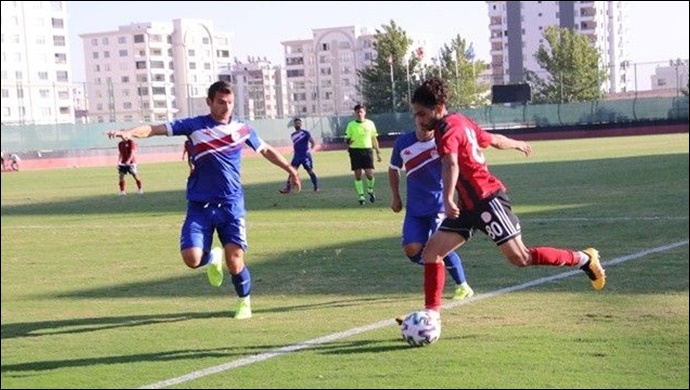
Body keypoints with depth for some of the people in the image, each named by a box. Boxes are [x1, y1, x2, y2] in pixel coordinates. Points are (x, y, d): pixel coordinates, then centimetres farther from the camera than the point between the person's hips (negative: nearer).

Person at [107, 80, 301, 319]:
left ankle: (244, 301, 24)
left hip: (231, 204, 1)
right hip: (200, 206, -1)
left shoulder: (242, 129, 6)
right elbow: (156, 129, -12)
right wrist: (130, 132, -29)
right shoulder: (195, 126, -2)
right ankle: (212, 259, 23)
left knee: (234, 262, -8)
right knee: (191, 258, -16)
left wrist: (290, 170, 29)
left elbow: (266, 150, 24)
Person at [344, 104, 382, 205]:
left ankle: (370, 190, 21)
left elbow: (374, 139, 12)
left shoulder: (370, 123, 7)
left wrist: (378, 152, 11)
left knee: (369, 174, -8)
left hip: (367, 150, 0)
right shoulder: (351, 125, 3)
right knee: (358, 175, 0)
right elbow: (347, 138, 5)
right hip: (355, 151, 0)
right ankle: (360, 196, 10)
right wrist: (348, 141, -19)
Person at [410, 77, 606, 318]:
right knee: (431, 252, 2)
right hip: (470, 205, 10)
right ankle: (432, 312, 5)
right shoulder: (461, 122, 13)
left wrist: (448, 199, -44)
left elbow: (451, 164, -32)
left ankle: (583, 259, 11)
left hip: (487, 200, -10)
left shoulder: (447, 128, -15)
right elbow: (494, 140, 26)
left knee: (521, 258, -5)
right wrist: (517, 144, 45)